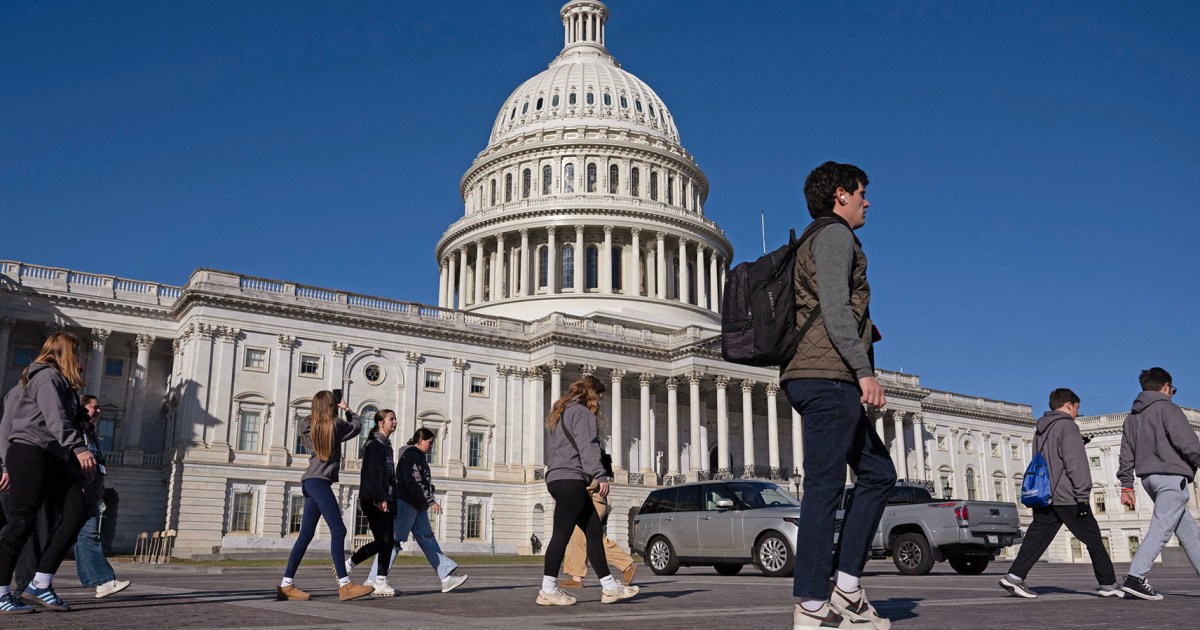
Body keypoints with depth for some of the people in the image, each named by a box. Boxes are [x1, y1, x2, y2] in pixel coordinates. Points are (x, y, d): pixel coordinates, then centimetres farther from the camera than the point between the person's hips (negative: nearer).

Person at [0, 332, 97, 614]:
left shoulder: (59, 382, 24)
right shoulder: (48, 376, -5)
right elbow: (56, 418, -20)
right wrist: (79, 449, -29)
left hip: (52, 459, 9)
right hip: (31, 453, -9)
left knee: (75, 514, -4)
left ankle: (40, 585, -2)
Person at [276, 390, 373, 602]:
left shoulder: (309, 427, 14)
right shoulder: (335, 424, -4)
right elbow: (357, 426, 12)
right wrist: (347, 409, 29)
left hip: (311, 481, 8)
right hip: (319, 481, -8)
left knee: (305, 535, 8)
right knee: (338, 530, -12)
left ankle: (286, 586, 8)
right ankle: (345, 585, -17)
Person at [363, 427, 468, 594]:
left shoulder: (418, 457, 21)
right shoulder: (412, 456, -11)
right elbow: (414, 481, -21)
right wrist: (431, 501, -21)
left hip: (416, 506, 11)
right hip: (405, 503, -11)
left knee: (427, 541, 4)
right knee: (394, 541, -8)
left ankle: (447, 577, 0)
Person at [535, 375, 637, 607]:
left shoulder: (559, 414, 26)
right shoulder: (582, 412, -4)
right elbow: (587, 446, -15)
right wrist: (600, 476, -18)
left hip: (557, 478, 10)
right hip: (571, 479, -10)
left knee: (594, 531, 8)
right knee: (562, 533, -8)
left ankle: (609, 587, 8)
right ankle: (548, 590, -6)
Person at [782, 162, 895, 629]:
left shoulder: (816, 241, 28)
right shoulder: (835, 235, -3)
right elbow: (835, 308, -16)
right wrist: (864, 369, -21)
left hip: (816, 379, 11)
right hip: (828, 376, -11)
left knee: (878, 473, 11)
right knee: (824, 486, -10)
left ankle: (846, 589, 8)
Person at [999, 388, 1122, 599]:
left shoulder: (1040, 430, 19)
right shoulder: (1067, 426, -8)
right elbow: (1075, 463, -15)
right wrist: (1083, 495, -16)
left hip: (1043, 496, 7)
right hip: (1067, 496, -7)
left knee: (1037, 537, 1)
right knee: (1093, 538, 5)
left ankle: (1015, 576, -11)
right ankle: (1108, 584, 11)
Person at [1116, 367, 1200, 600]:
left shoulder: (1132, 416, 17)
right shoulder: (1166, 408, -4)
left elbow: (1126, 454, 13)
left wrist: (1126, 485, 12)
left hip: (1149, 477, 8)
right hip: (1172, 476, -8)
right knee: (1160, 529, -12)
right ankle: (1135, 578, -20)